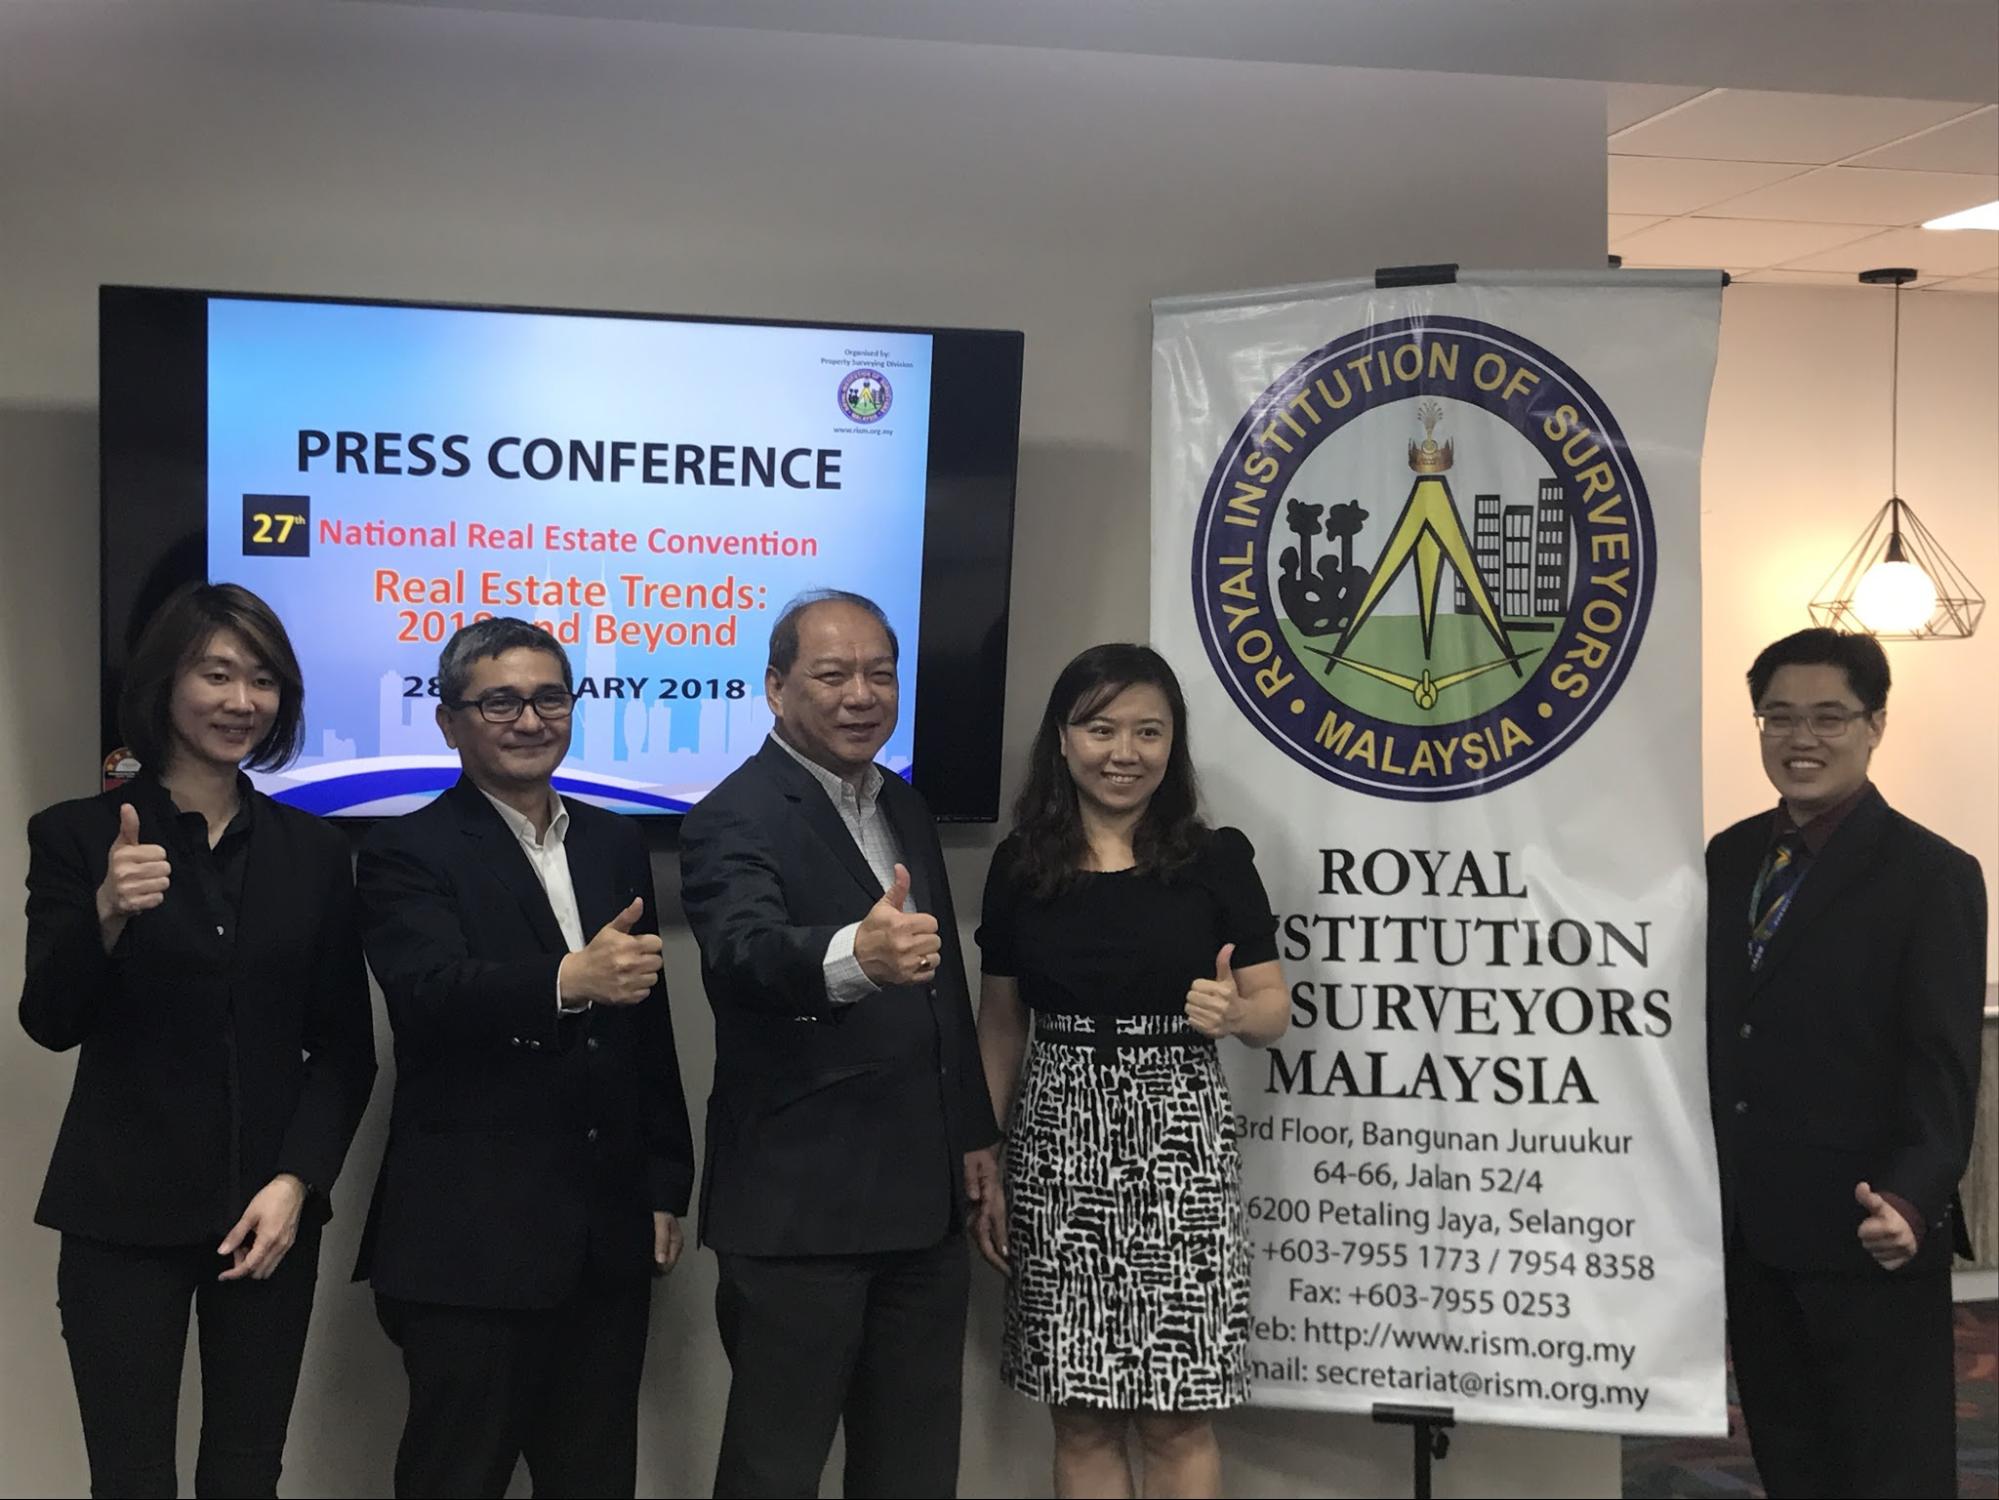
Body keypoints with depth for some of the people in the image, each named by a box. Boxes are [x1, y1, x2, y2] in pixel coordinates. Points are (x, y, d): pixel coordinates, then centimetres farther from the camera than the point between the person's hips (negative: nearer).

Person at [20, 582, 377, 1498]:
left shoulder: (311, 849, 7)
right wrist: (107, 917, -26)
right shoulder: (77, 835, 0)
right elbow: (50, 1024, -8)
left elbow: (347, 1046, 7)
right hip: (123, 1215, -2)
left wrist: (296, 1180, -6)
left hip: (271, 1213, 2)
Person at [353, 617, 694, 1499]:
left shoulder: (613, 844, 13)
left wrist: (666, 1188, 13)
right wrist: (567, 980, -41)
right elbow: (430, 994, -24)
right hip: (470, 1243, -5)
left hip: (608, 1237, 6)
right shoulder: (409, 855, -5)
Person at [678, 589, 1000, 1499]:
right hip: (799, 1205, -7)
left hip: (921, 1200, 8)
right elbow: (745, 949, -33)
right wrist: (855, 955, -53)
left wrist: (972, 1130, 16)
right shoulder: (735, 820, -12)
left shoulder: (905, 809, 13)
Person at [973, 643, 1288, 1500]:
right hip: (1056, 1146, 2)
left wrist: (1234, 1014, -18)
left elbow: (1275, 1010, 4)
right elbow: (998, 1026, 10)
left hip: (1179, 1142, -2)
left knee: (1179, 1419, 0)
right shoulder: (1020, 865, 5)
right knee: (1081, 1418, 5)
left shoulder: (1215, 860, 0)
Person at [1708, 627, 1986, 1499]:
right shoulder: (1730, 856, 9)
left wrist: (1910, 1199, -28)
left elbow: (1943, 1065, -14)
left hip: (1865, 1236, -6)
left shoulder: (1932, 876, -9)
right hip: (1750, 1229, 6)